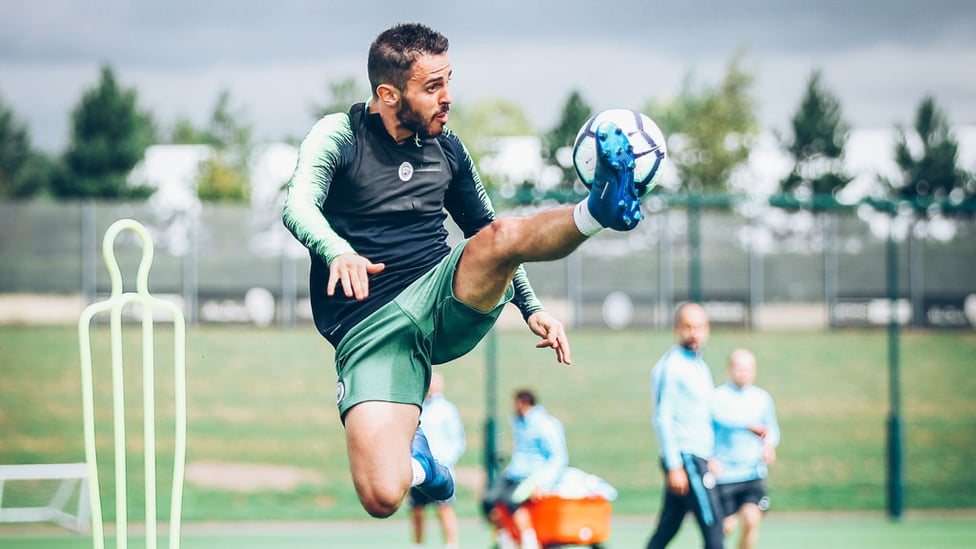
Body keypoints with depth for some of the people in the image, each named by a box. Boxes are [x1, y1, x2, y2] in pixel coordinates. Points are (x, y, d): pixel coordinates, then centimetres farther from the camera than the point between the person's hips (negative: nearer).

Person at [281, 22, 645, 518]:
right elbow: (299, 206, -21)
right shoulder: (340, 136, -2)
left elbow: (488, 237, 28)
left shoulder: (448, 151, 13)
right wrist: (337, 250, -41)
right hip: (371, 327, -3)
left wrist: (531, 307, 21)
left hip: (446, 299, 3)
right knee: (382, 497, -20)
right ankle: (415, 459, 11)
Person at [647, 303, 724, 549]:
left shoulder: (699, 365, 18)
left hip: (698, 458, 9)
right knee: (713, 525, -11)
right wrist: (674, 467, -20)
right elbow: (662, 418, -15)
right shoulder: (670, 366, -10)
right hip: (685, 459, -9)